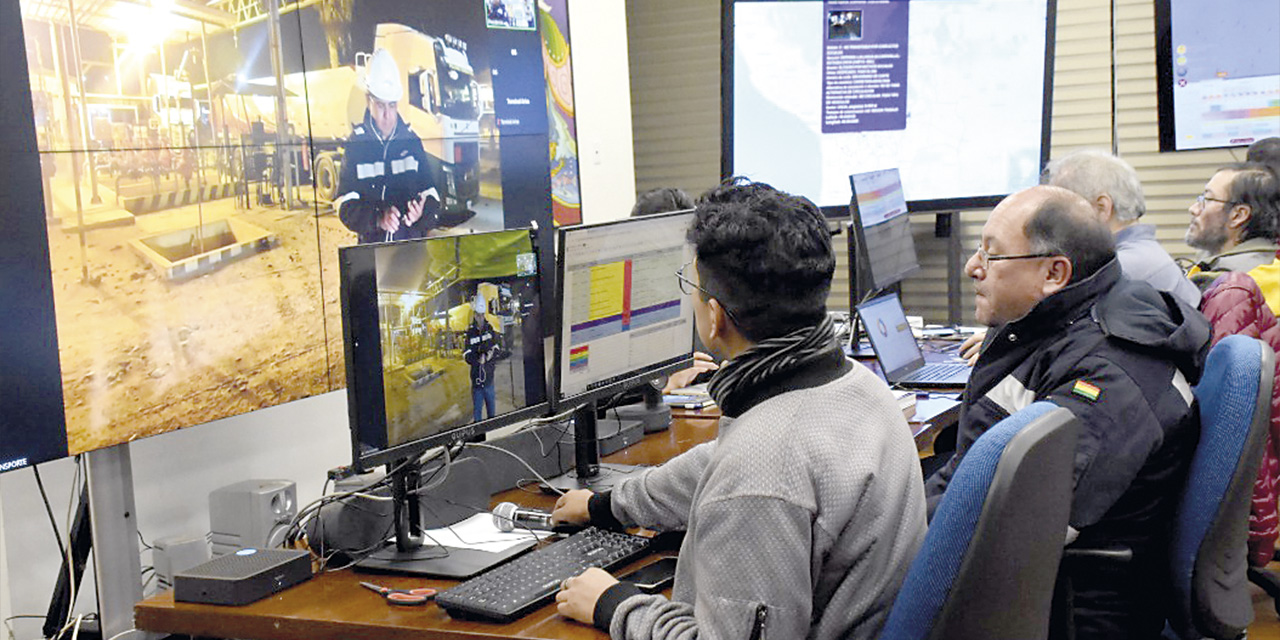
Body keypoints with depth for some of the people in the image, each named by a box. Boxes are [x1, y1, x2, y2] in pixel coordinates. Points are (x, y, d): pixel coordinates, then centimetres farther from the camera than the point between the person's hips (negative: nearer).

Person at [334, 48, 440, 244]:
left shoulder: (412, 141, 8)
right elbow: (345, 207, -4)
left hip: (413, 245, 1)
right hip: (371, 247, -1)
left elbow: (431, 194, 6)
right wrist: (377, 219, -23)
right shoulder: (355, 144, 2)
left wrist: (422, 214, -17)